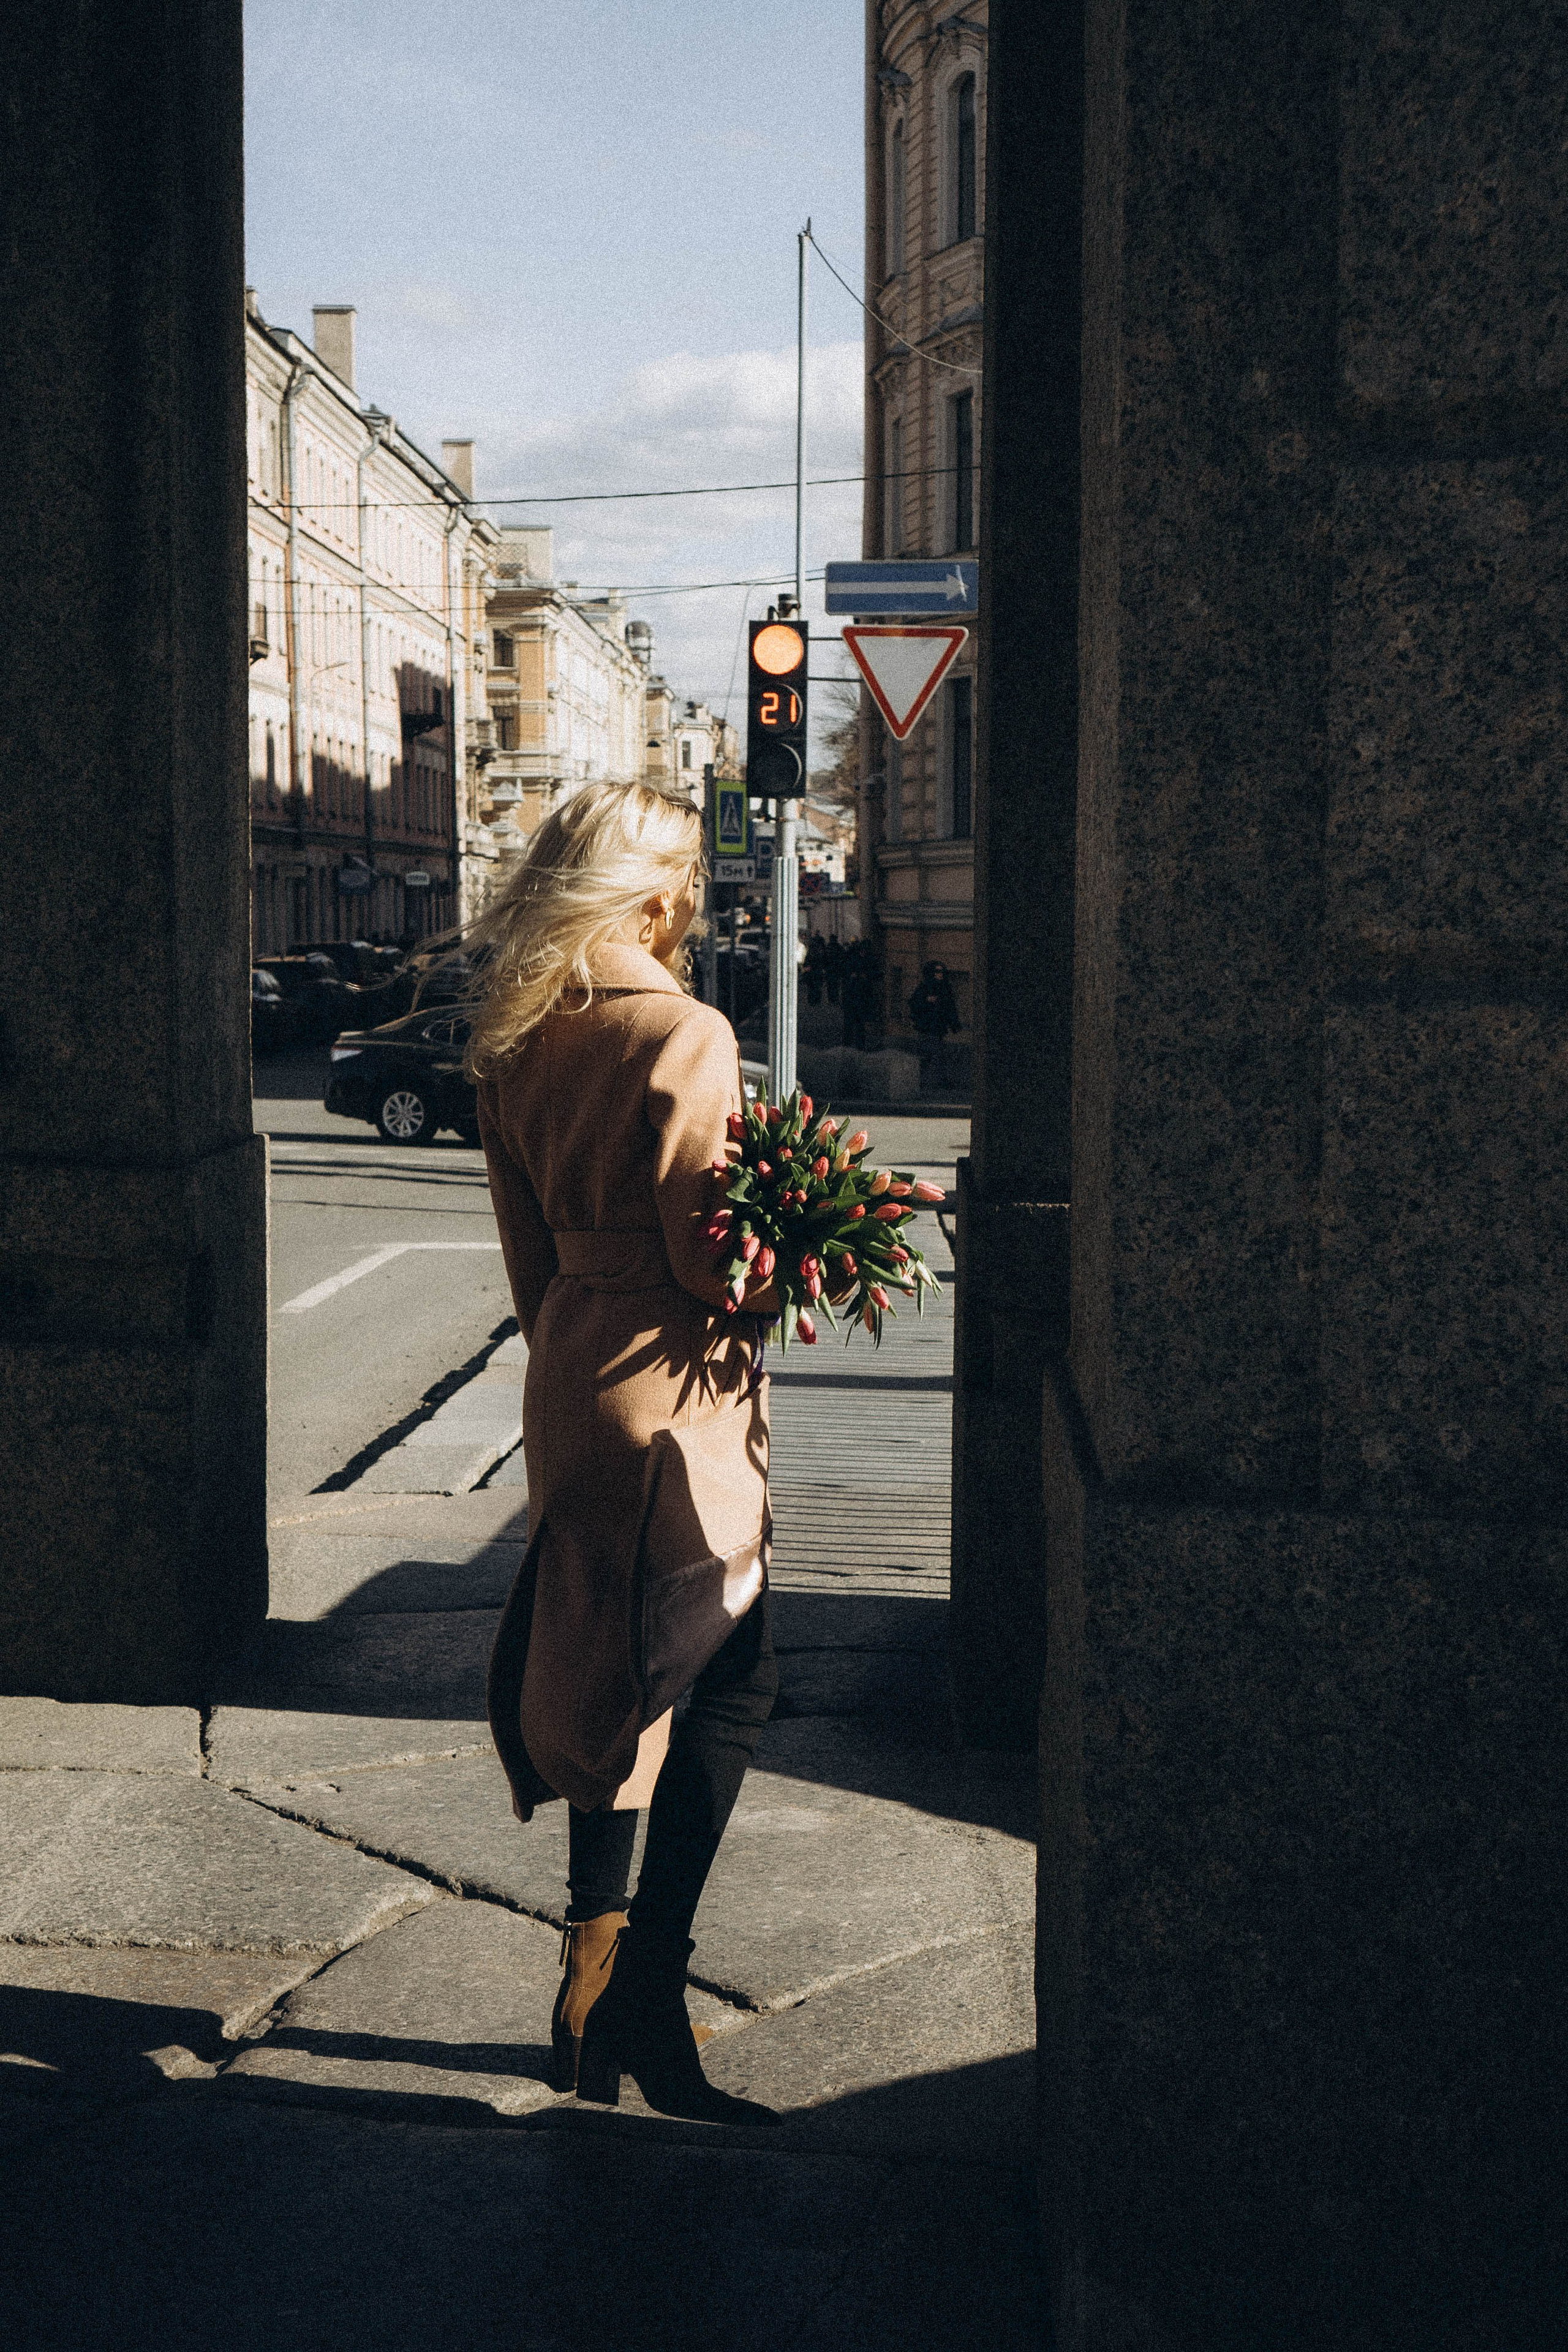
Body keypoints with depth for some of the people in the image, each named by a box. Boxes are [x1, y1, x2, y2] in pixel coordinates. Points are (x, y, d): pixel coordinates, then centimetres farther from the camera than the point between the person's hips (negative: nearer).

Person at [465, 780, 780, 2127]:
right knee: (732, 1685, 3)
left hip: (569, 1387, 8)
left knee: (609, 1682, 17)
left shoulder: (515, 1042, 6)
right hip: (674, 1396, -8)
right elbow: (710, 1258, -19)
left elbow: (532, 1247, 12)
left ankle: (596, 1972, 26)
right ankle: (648, 1989, 3)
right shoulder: (685, 1036, -16)